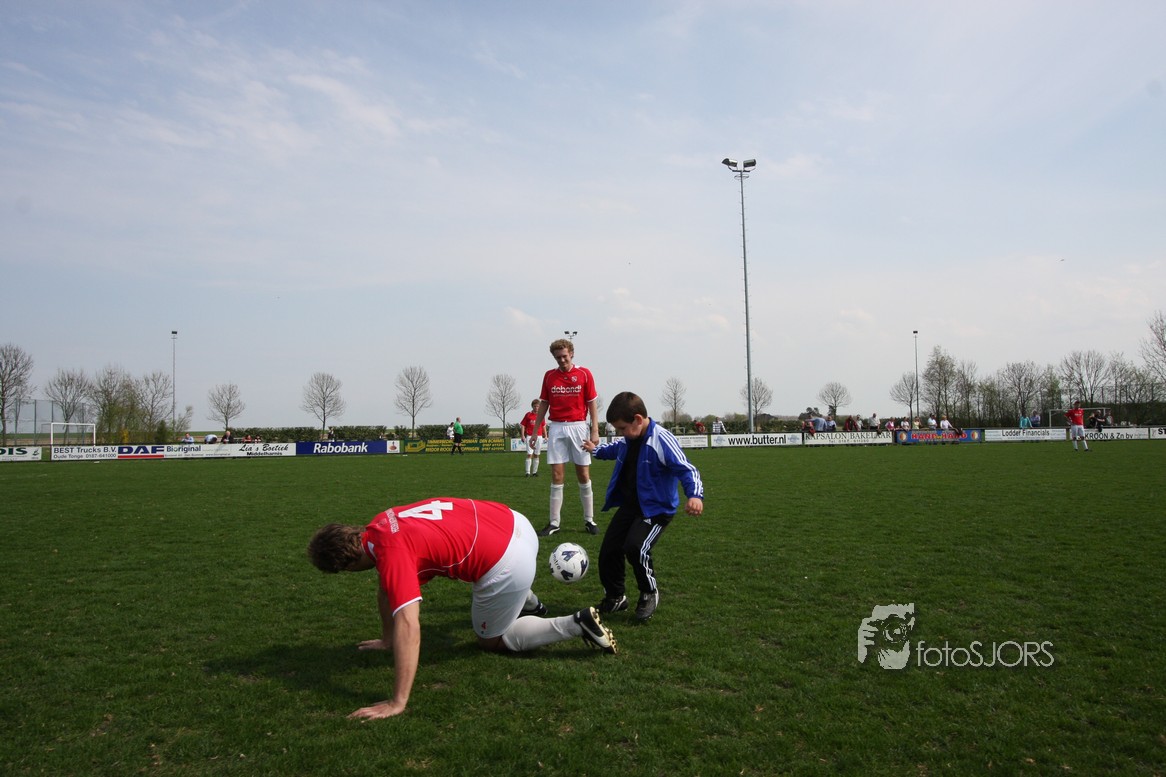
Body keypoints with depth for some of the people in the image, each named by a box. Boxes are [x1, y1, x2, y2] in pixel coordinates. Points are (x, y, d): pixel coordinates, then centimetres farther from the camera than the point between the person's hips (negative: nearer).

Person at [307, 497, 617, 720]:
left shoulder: (391, 552, -22)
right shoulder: (379, 526, 4)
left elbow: (408, 626, -30)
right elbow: (386, 585, 19)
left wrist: (397, 703, -26)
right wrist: (386, 640, 28)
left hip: (507, 562, -9)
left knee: (491, 640, 15)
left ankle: (576, 624, 6)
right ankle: (531, 605, 64)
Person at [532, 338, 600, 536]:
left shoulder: (584, 374, 0)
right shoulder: (549, 376, 7)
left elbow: (592, 403, 1)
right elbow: (543, 404, 12)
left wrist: (595, 430, -6)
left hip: (578, 427, -1)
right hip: (556, 429, 2)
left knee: (583, 475, 2)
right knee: (557, 476, 0)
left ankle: (589, 520, 12)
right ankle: (554, 522, 5)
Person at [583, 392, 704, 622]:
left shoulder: (661, 440, -24)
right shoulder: (628, 439, 1)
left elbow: (686, 469, -28)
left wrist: (695, 494, -46)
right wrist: (598, 450, 45)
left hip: (656, 508, -8)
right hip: (629, 505, 8)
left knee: (635, 547, -27)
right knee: (609, 549, 5)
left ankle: (650, 593, 1)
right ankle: (615, 597, 28)